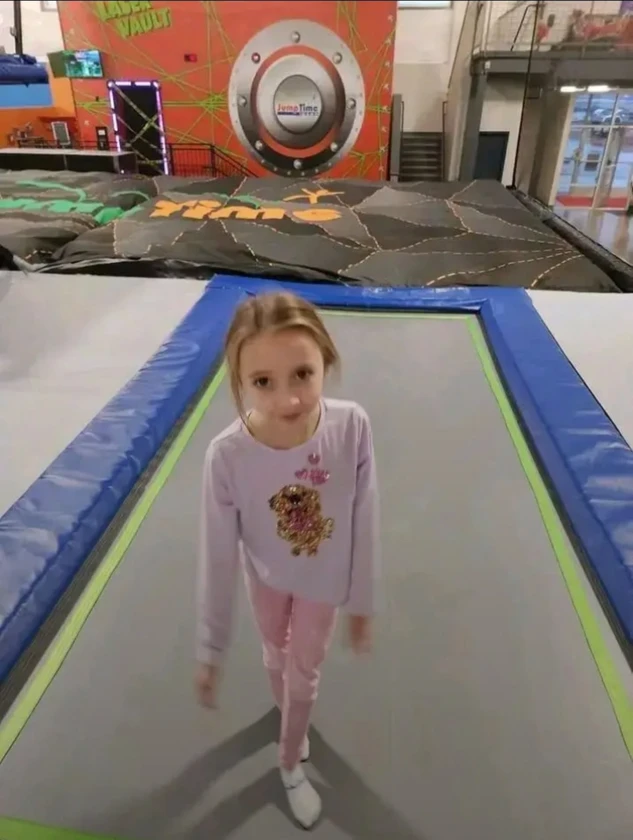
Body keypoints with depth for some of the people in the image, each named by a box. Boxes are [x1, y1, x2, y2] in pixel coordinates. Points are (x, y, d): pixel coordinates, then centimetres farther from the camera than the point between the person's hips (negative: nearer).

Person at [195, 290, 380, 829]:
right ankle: (293, 719, 67)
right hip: (267, 577, 1)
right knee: (277, 656, 30)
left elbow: (364, 525, -18)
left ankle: (290, 763, 57)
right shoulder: (227, 456, -35)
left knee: (305, 672, 24)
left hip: (325, 579, 0)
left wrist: (362, 604, -6)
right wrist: (212, 649, -9)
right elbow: (219, 557, -20)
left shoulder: (352, 427, -34)